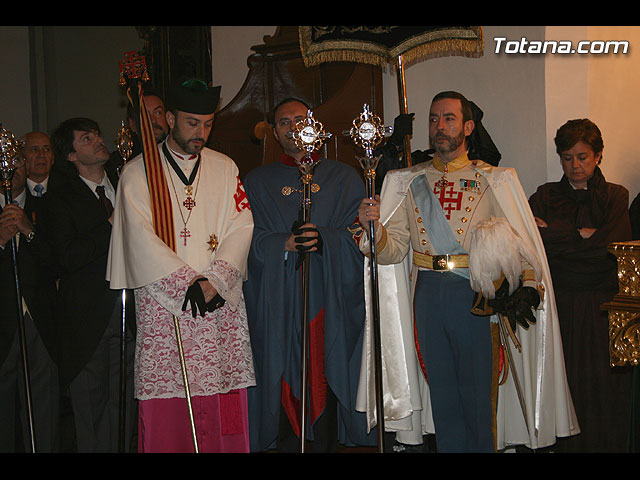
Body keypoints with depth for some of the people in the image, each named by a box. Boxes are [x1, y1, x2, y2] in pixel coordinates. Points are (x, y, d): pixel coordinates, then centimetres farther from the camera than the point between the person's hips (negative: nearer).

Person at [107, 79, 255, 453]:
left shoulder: (225, 168, 14)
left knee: (225, 402, 0)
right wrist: (190, 283, -12)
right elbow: (142, 240, -5)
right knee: (166, 408, -4)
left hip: (222, 303, 2)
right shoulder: (138, 172, 4)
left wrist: (214, 281, -9)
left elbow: (241, 226, 5)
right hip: (163, 302, -2)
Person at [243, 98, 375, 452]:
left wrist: (323, 238, -16)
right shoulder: (257, 181, 14)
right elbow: (250, 240, 4)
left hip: (328, 299, 0)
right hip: (277, 300, 1)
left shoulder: (342, 177, 12)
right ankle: (286, 445, 7)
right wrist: (284, 244, -14)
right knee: (283, 380, -3)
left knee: (325, 378, -4)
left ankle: (325, 444, 5)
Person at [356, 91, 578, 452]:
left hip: (476, 295, -2)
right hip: (427, 294, 3)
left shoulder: (494, 181, 4)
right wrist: (373, 225, -15)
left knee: (477, 392, 2)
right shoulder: (408, 182, 11)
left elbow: (520, 242, -1)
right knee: (442, 392, 11)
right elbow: (393, 250, 5)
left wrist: (528, 286, -17)